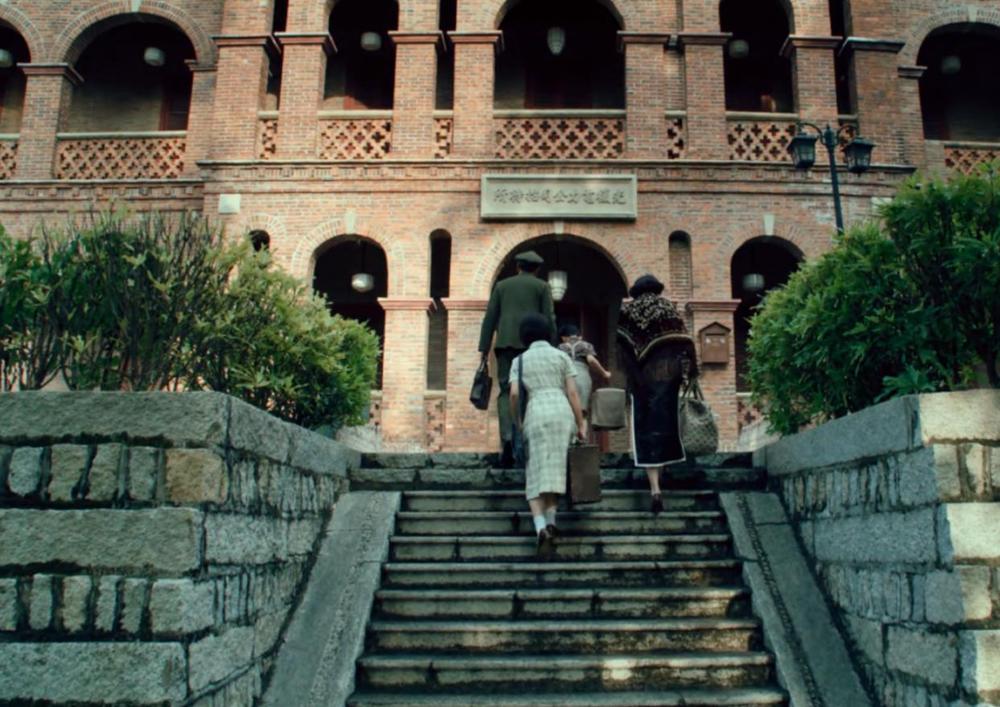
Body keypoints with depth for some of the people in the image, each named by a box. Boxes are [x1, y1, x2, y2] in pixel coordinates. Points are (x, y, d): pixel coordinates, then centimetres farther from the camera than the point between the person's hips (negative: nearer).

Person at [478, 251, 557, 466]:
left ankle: (507, 438, -19)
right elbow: (549, 319, 2)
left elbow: (490, 318, 11)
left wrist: (484, 348, 10)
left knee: (506, 391, 1)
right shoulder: (542, 286, 11)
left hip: (506, 343, 1)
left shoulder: (502, 285, 17)